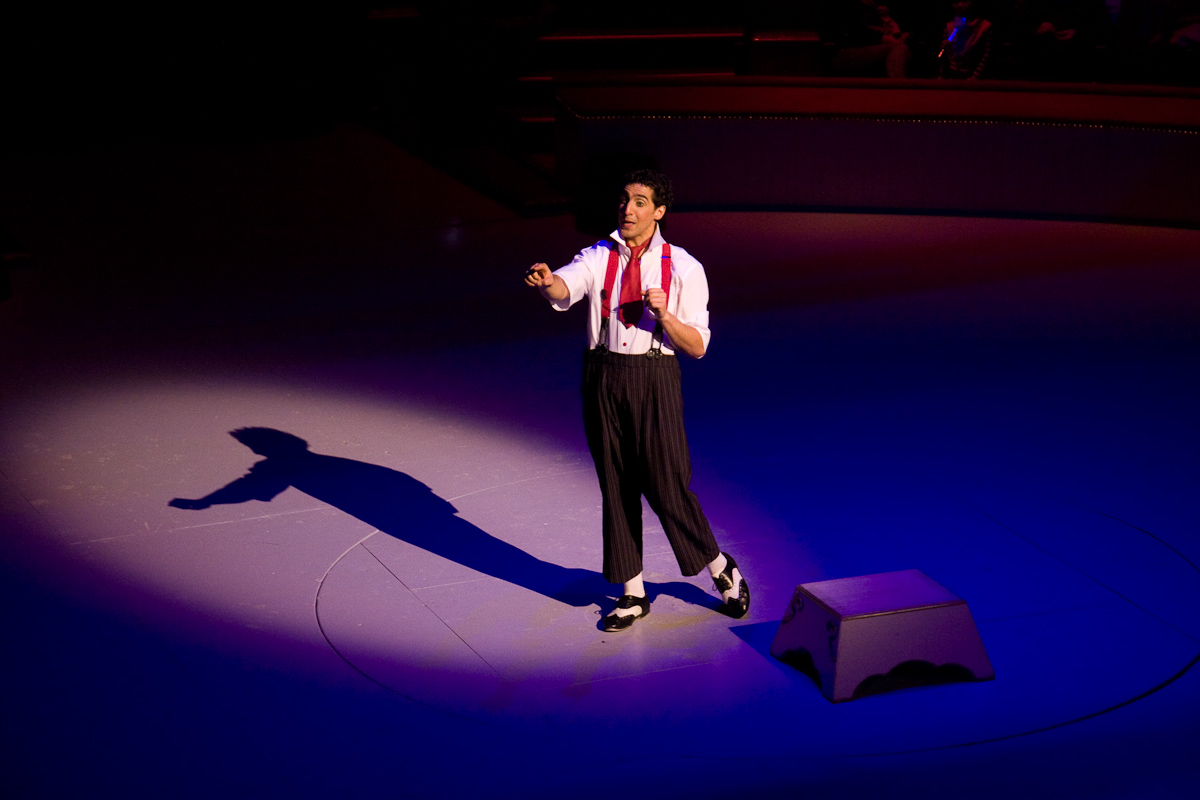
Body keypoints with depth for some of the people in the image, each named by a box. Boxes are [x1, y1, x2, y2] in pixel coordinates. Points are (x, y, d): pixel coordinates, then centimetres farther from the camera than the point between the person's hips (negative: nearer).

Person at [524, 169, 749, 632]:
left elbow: (697, 347, -3)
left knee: (667, 484, -3)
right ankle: (633, 593, 22)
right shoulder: (600, 258, 3)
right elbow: (565, 288, -20)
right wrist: (546, 281, -43)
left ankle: (721, 569, 22)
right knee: (615, 486, 9)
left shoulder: (683, 268, 0)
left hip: (653, 380, -2)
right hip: (602, 378, 3)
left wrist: (664, 314, -20)